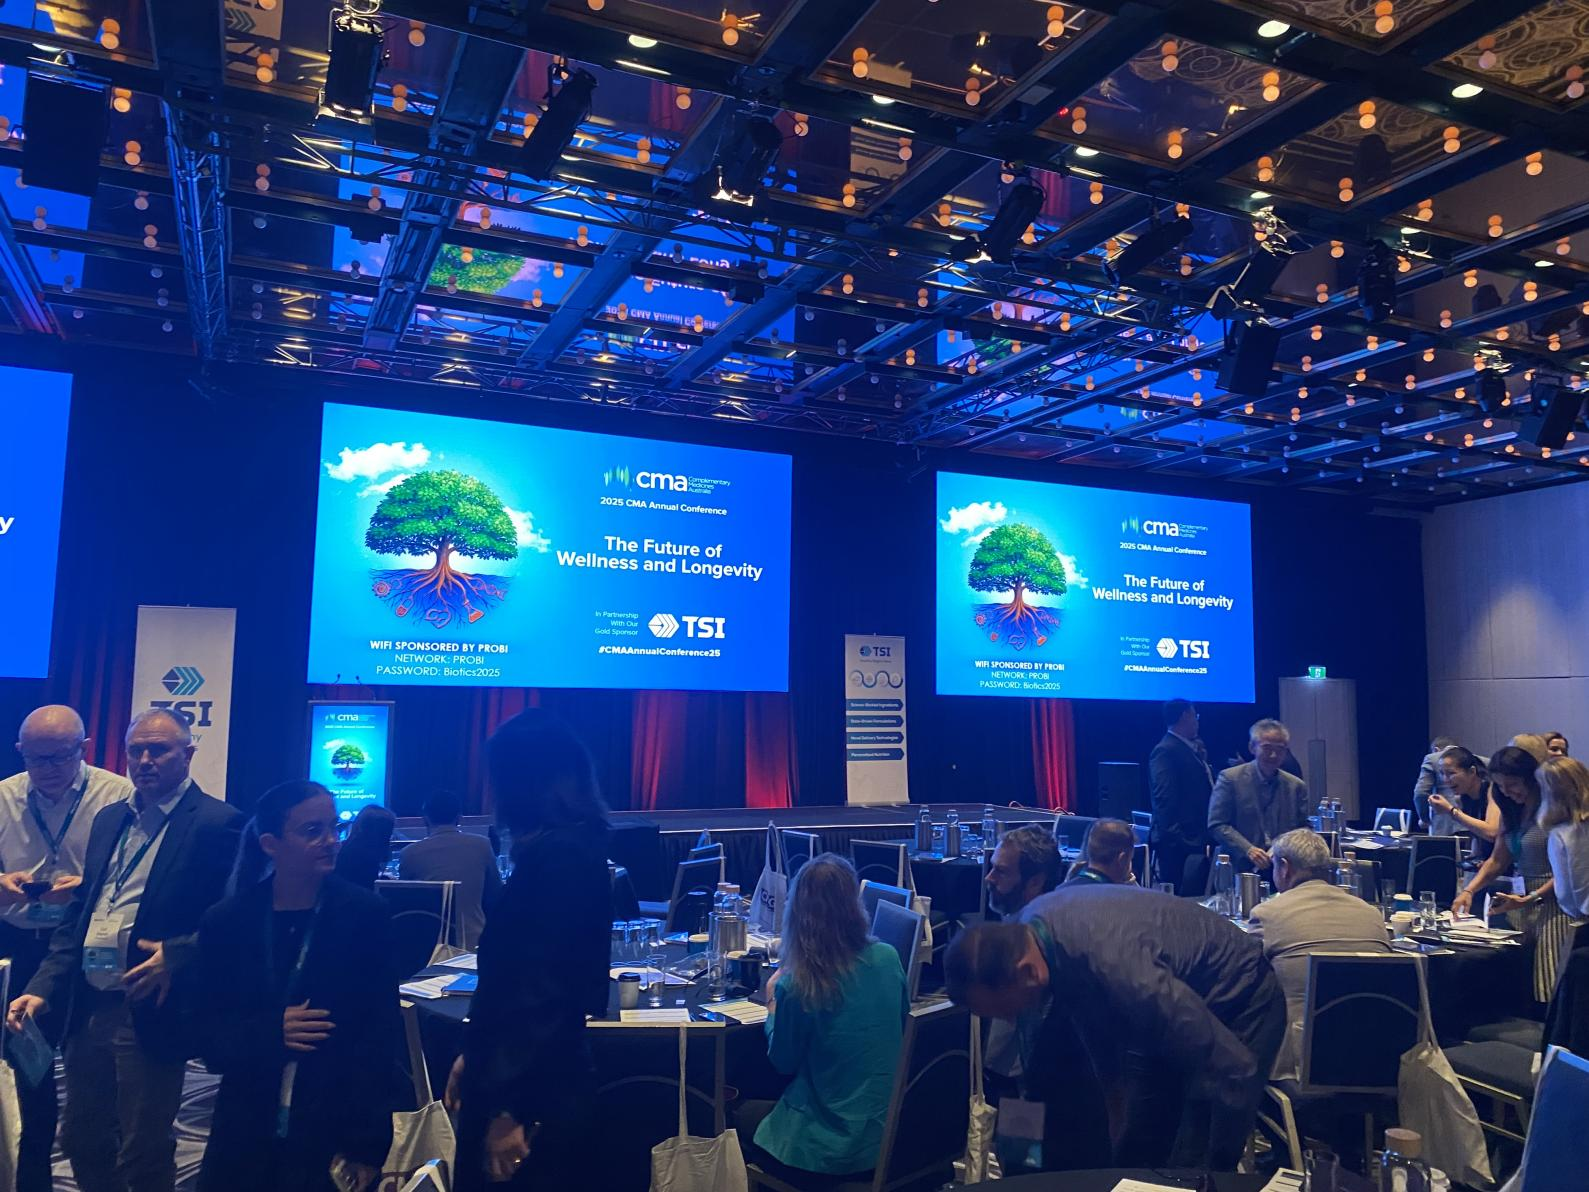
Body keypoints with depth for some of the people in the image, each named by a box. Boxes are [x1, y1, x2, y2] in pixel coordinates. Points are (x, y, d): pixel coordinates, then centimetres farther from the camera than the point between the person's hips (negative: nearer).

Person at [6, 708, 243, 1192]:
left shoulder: (217, 824, -11)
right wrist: (44, 987, 6)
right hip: (88, 1010, 7)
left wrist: (175, 956, -25)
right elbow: (77, 915, 15)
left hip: (150, 1015, -7)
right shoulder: (109, 819, 12)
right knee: (81, 1142, 19)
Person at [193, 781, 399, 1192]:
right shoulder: (225, 922, -1)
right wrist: (271, 1032, -18)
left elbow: (380, 1034, -9)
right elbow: (207, 1036, 1)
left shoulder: (366, 914, -8)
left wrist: (365, 1146, -13)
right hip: (247, 1137, 2)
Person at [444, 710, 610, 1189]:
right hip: (525, 1080, 9)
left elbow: (547, 992, -24)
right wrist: (474, 1055, 20)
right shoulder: (563, 848, 9)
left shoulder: (558, 855, -21)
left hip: (535, 1096, -9)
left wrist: (510, 1110, -20)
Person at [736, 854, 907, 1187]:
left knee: (745, 1115, 25)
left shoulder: (796, 985, -23)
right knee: (763, 1108, 29)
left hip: (826, 1151, -5)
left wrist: (773, 1002, 7)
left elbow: (783, 1063, -6)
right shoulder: (888, 959, -10)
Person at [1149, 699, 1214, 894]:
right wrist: (1174, 837, -21)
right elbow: (1164, 798, -19)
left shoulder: (1191, 749, 17)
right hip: (1179, 844, -10)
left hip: (1197, 840, 10)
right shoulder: (1166, 751, -12)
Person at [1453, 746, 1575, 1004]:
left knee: (1551, 990, -8)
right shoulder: (1512, 811, 14)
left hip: (1554, 902, -7)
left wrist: (1530, 899, -19)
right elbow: (1498, 861, 16)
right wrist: (1469, 891, 3)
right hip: (1525, 899, 7)